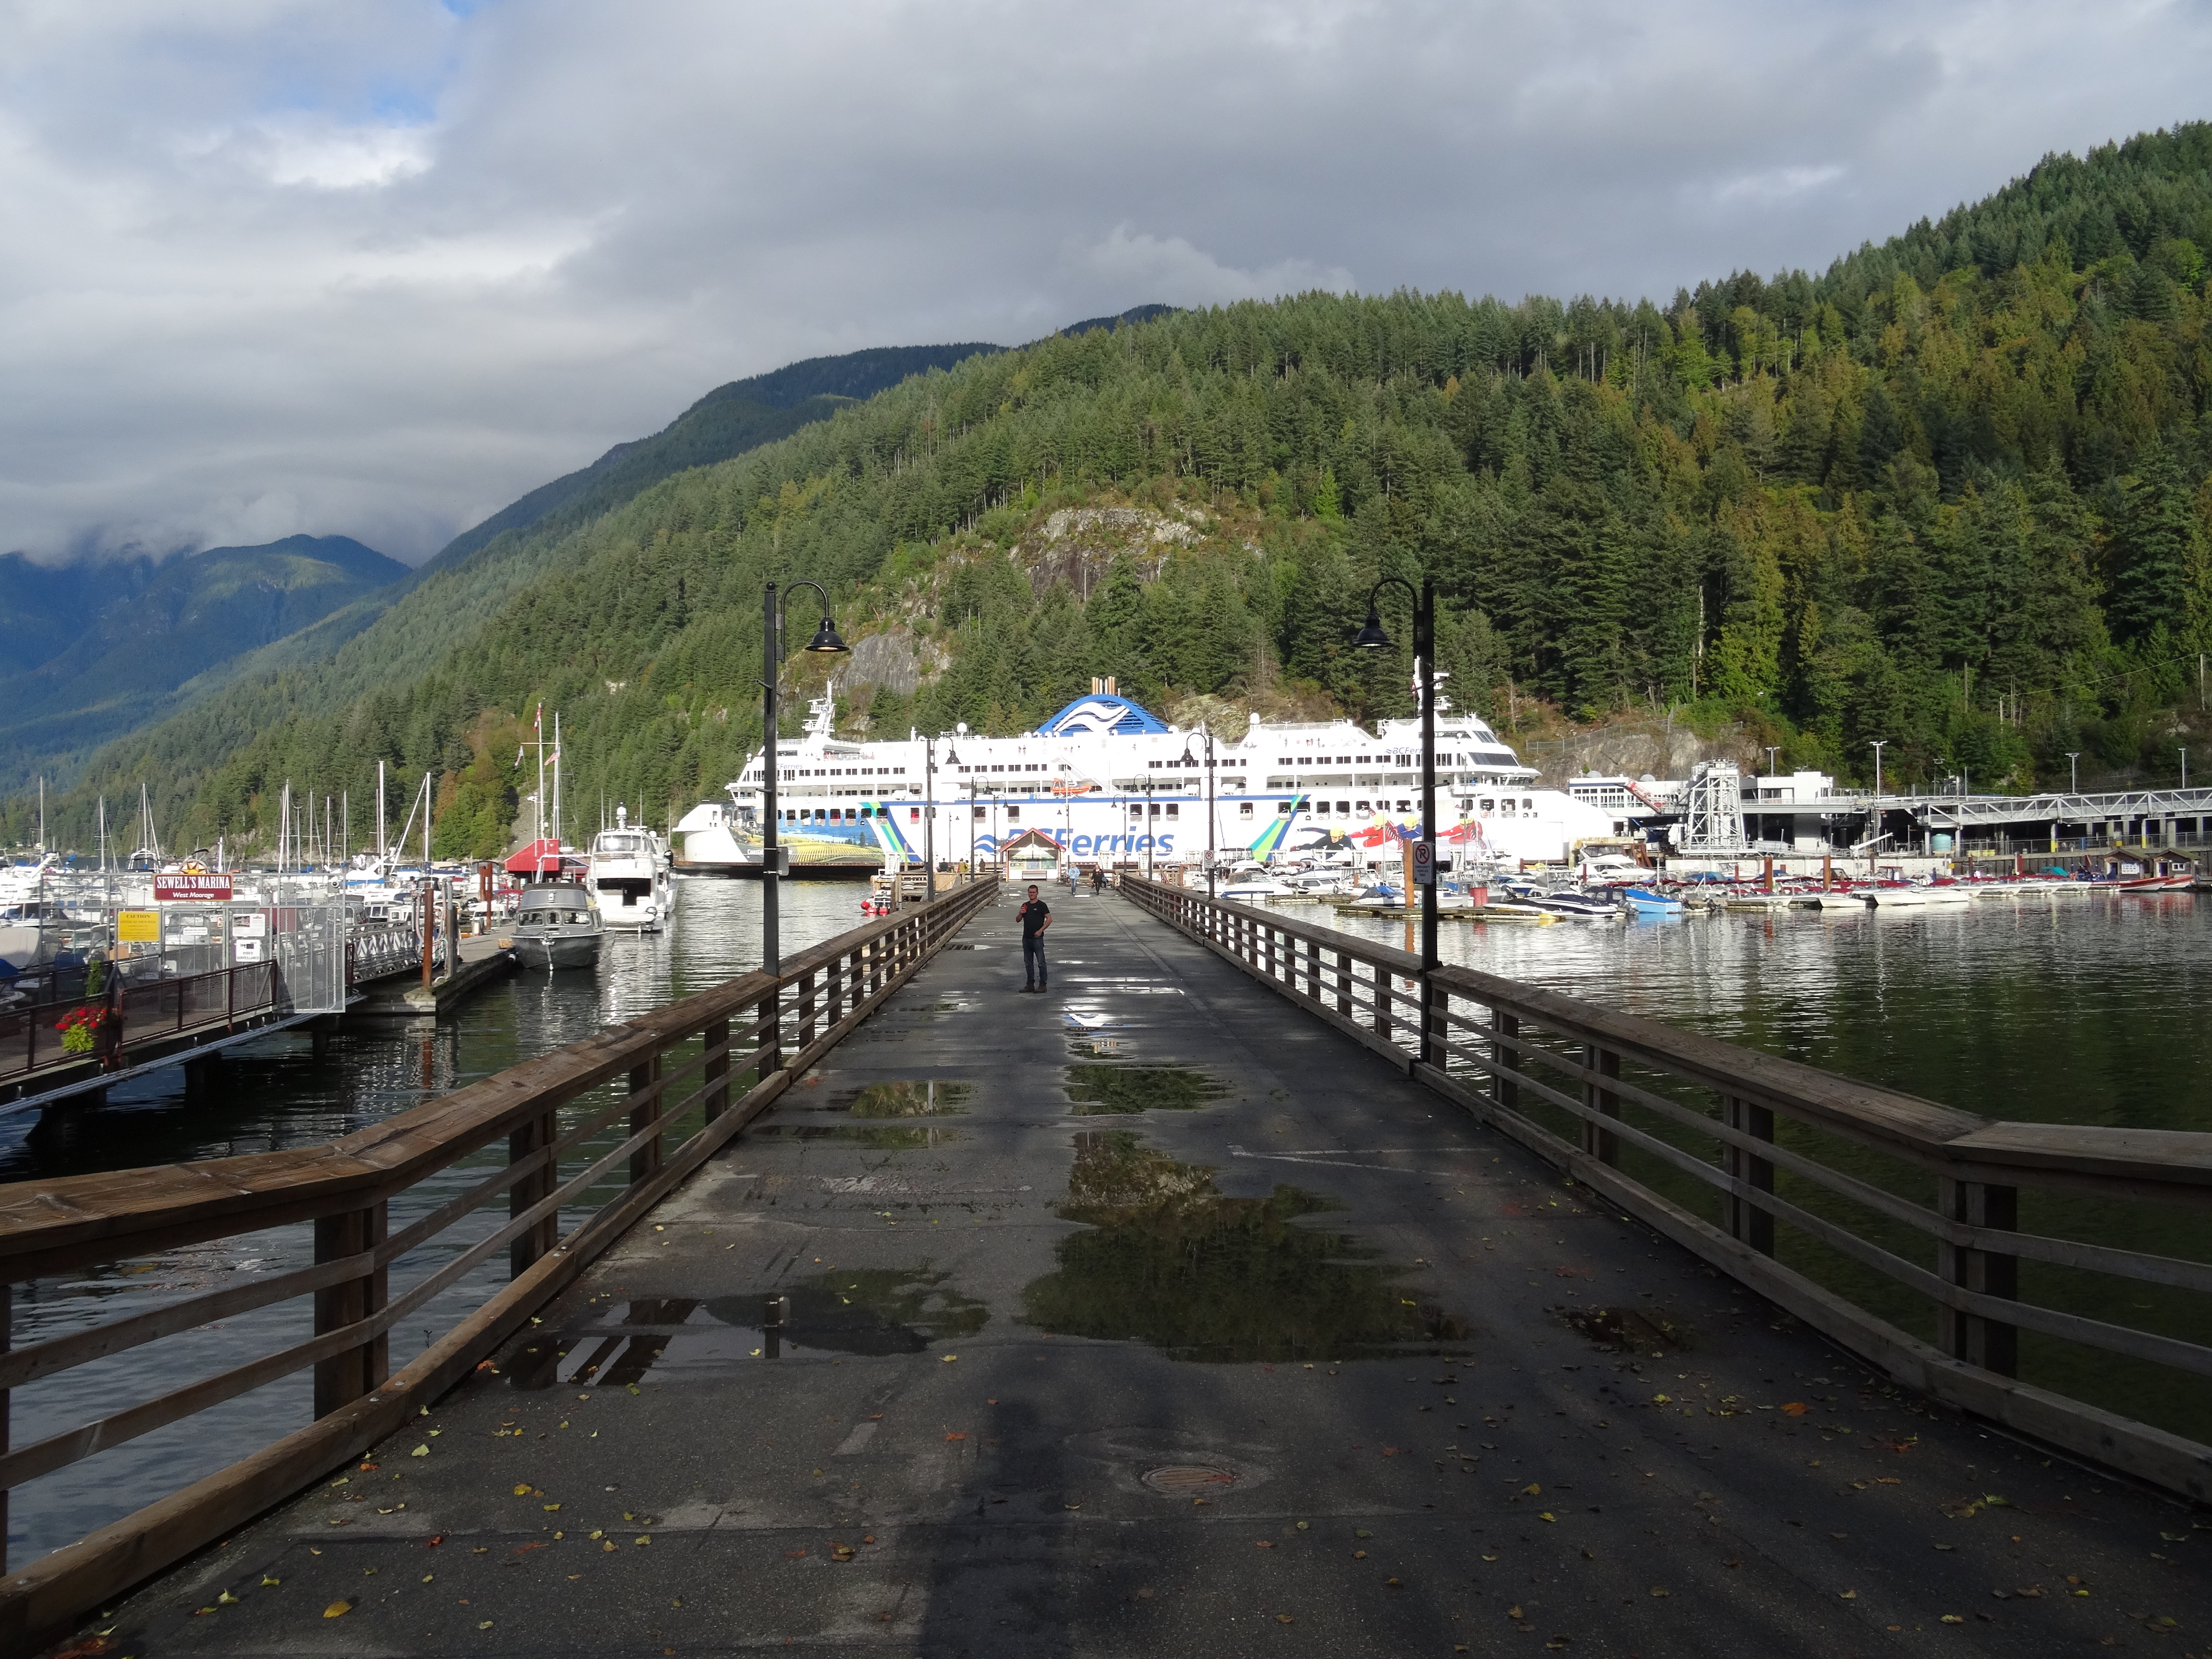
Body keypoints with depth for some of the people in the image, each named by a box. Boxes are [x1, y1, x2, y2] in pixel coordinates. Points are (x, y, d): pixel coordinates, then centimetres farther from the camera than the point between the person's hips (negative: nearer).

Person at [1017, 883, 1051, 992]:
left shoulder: (1042, 905, -3)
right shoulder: (1025, 906, 15)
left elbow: (1049, 919, -9)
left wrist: (1040, 931, -15)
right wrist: (1021, 914, -4)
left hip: (1037, 938, -7)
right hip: (1026, 938, 7)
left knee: (1041, 962, -7)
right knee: (1028, 963, 10)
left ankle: (1042, 985, -5)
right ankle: (1030, 984, 17)